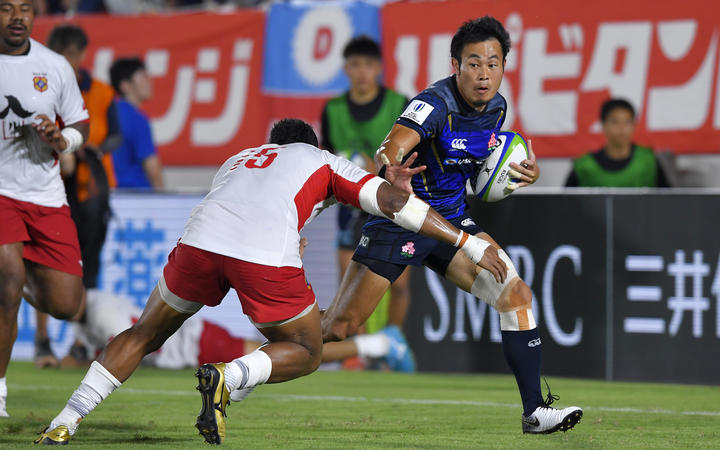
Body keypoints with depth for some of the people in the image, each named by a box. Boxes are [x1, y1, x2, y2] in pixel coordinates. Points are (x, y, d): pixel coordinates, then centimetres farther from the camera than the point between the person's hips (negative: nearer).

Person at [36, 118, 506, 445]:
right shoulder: (324, 161, 27)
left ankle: (63, 424, 12)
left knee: (144, 336, 23)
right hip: (268, 257, -4)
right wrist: (471, 244, 20)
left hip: (200, 242, 4)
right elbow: (393, 203, 18)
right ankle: (225, 377, -12)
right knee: (307, 353, 17)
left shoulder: (238, 160, 38)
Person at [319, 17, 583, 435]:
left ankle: (534, 411, -12)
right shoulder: (436, 103, -23)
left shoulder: (497, 107, 0)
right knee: (337, 327, -4)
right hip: (399, 220, -6)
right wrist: (393, 173, -62)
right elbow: (390, 149, -38)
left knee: (516, 295, -14)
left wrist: (524, 172, -3)